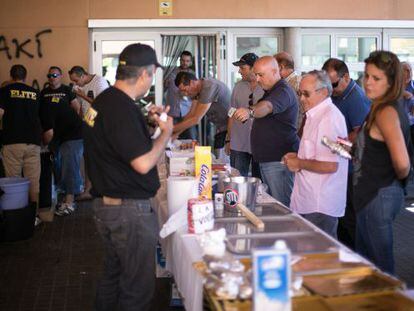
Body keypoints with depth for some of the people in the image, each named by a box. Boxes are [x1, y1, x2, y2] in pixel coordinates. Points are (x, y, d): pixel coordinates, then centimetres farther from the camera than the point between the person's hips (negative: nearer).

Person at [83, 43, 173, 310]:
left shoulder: (103, 101, 9)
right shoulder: (123, 108, -22)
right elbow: (143, 163, -25)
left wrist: (147, 121, 17)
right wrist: (166, 132, -10)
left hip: (107, 204, 10)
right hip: (130, 210, -10)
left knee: (113, 274, 23)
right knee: (138, 288, 3)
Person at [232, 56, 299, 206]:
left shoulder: (283, 91, -15)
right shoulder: (269, 91, 19)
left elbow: (267, 107, -38)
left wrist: (250, 111, -54)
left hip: (279, 160, -11)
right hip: (266, 158, 11)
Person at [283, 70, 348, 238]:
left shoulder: (329, 118, -19)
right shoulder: (317, 115, 14)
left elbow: (330, 165, -26)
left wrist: (299, 163, -13)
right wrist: (299, 156, 10)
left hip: (320, 206, -10)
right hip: (310, 201, 10)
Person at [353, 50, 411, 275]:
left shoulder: (386, 112, -22)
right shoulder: (383, 108, 8)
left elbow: (402, 163, -31)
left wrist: (399, 178, -11)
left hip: (379, 195, -10)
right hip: (371, 192, 10)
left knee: (380, 263, 5)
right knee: (363, 258, 23)